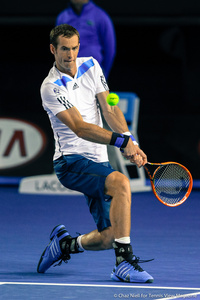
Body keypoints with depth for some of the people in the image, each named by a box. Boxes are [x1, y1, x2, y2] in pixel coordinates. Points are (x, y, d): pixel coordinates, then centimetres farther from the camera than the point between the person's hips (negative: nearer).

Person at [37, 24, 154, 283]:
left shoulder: (91, 66, 7)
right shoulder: (51, 87, -13)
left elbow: (109, 108, -1)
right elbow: (80, 128, -23)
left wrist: (131, 142, -17)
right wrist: (122, 141, -34)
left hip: (98, 161, 7)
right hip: (71, 161, -7)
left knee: (109, 237, -1)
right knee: (121, 183, -34)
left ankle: (65, 243, 30)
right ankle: (124, 262, -33)